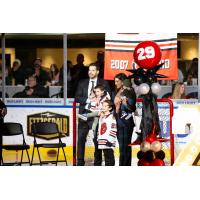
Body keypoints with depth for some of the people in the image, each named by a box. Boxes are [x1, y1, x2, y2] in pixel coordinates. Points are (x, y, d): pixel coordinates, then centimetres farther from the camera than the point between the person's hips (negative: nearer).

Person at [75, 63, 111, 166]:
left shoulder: (104, 83, 5)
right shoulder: (82, 83, 12)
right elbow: (77, 98, 4)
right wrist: (88, 100, -12)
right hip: (84, 113, 2)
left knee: (97, 139, 1)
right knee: (81, 138, 0)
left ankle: (97, 162, 11)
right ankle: (80, 162, 6)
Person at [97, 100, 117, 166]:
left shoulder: (112, 117, -8)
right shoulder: (102, 117, 18)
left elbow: (113, 130, -14)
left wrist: (110, 141, -19)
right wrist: (98, 139, 20)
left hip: (108, 143, -8)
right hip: (102, 143, 8)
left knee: (110, 158, -4)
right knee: (106, 158, 11)